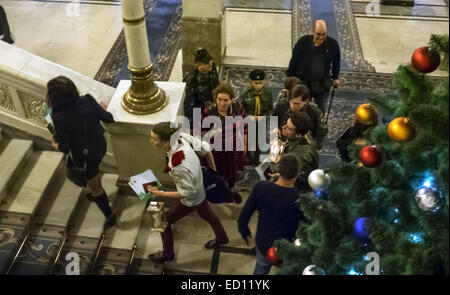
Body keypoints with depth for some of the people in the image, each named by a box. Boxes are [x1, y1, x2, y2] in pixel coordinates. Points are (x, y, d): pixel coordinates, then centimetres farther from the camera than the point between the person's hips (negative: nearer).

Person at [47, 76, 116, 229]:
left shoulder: (59, 117, -30)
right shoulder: (87, 100, -19)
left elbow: (65, 148, -21)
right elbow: (108, 119, -10)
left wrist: (55, 144, 1)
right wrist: (103, 108, 12)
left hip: (85, 157, -5)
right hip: (100, 146, 5)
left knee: (95, 187, 20)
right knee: (95, 172, 37)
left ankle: (110, 217, 37)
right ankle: (96, 194, 64)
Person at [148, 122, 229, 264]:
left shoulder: (179, 167, -44)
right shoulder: (181, 136, -25)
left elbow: (188, 193, -28)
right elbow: (205, 148, -10)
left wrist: (161, 193, -20)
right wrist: (213, 169, 6)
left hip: (191, 201, -7)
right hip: (201, 191, 7)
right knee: (207, 214, 35)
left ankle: (167, 254, 43)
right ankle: (221, 238, 63)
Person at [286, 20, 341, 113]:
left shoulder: (332, 44, -11)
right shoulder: (303, 42, -15)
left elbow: (336, 62, 5)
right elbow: (294, 61, -4)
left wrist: (335, 78, 14)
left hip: (322, 85, 1)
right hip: (303, 83, -1)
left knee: (320, 111, 15)